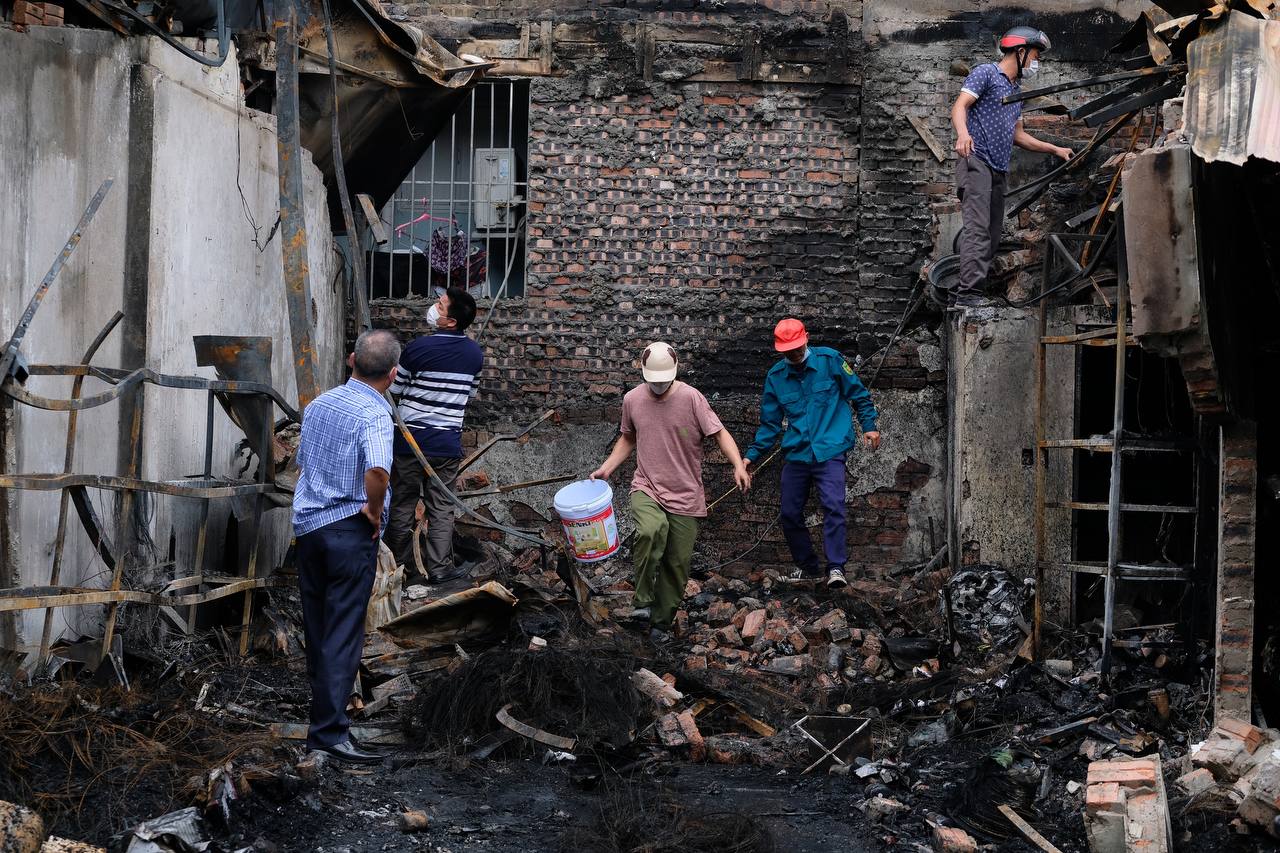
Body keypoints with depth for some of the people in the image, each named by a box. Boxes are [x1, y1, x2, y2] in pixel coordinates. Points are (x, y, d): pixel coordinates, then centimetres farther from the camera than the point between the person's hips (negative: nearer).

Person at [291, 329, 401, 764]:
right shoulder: (375, 413, -15)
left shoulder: (318, 404, 9)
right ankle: (329, 729, -6)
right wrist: (375, 509, -16)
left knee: (317, 626, 16)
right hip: (351, 532, -7)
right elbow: (377, 470, -33)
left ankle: (323, 708, 29)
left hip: (307, 526, 7)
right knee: (343, 632, -4)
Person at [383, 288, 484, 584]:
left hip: (410, 439, -3)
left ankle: (401, 569, 16)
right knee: (441, 508, 11)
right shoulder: (475, 353, 1)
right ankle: (439, 567, 7)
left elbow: (394, 392, -5)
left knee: (402, 507, 9)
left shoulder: (418, 348, -14)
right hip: (448, 443, 3)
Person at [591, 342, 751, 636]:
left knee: (677, 563, 4)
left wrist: (738, 465, -25)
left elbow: (719, 433, -9)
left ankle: (662, 621, 23)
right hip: (646, 489, 0)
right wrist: (607, 468, 8)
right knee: (651, 531, -31)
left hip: (685, 495, 0)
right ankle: (644, 601, -17)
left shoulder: (691, 398, -9)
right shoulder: (632, 400, 2)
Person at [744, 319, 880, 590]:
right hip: (795, 454, 4)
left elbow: (858, 393, 8)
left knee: (833, 506, -20)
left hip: (829, 451, -4)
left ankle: (836, 568, -18)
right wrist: (752, 455, 8)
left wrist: (870, 425, 1)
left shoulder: (829, 360, -1)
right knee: (790, 513, 5)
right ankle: (806, 566, 22)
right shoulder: (775, 377, 8)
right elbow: (770, 423, 14)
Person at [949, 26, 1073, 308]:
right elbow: (959, 106, -12)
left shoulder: (1017, 91, 26)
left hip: (999, 169, 9)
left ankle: (963, 289, 4)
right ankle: (969, 292, -27)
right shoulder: (986, 73, 1)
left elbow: (1017, 135, 30)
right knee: (978, 227, -20)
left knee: (993, 236, 3)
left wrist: (1056, 149, 27)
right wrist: (963, 133, -33)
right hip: (976, 161, -9)